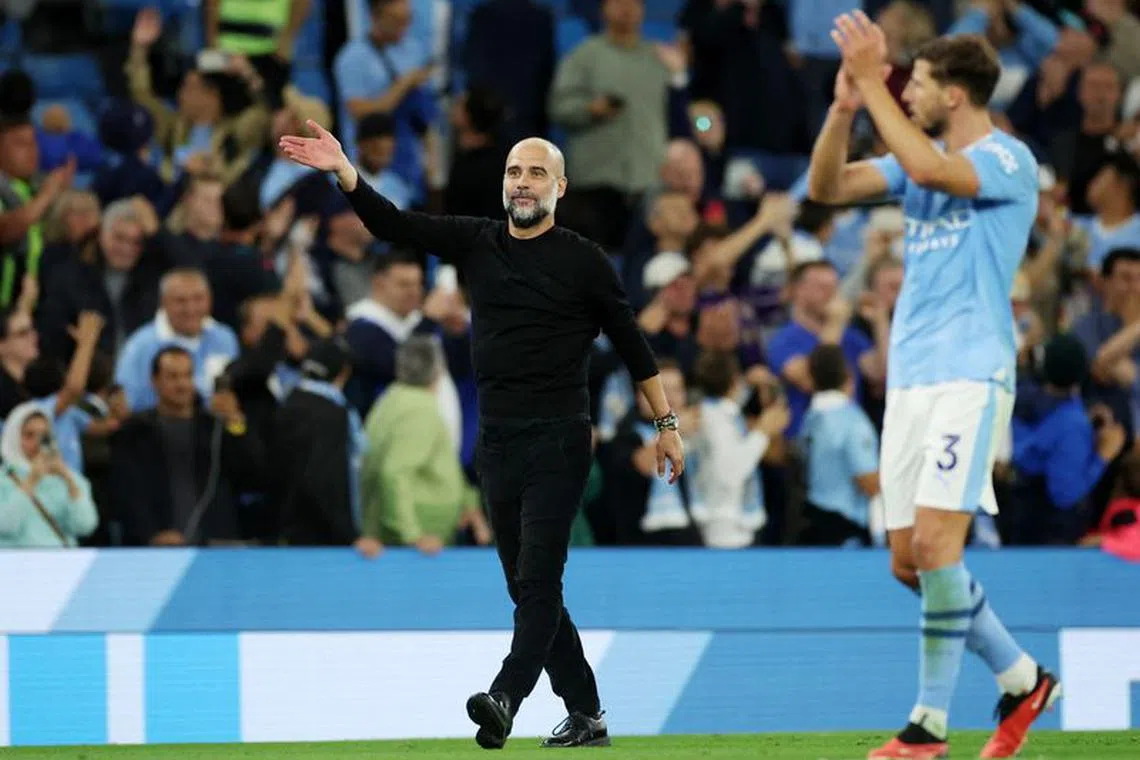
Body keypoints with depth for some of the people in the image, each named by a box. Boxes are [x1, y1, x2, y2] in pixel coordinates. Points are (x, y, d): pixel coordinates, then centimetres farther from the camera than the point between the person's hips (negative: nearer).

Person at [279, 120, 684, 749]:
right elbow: (395, 226, 0)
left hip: (558, 441, -5)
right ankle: (585, 716, 14)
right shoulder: (476, 242, 10)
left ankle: (505, 699, -30)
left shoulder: (583, 261, 0)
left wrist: (666, 424, 4)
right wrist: (345, 173, -14)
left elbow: (631, 344, 5)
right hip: (497, 441, 5)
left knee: (538, 579, -15)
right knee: (526, 587, 7)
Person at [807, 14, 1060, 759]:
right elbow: (827, 187, 9)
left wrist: (875, 86, -21)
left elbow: (929, 169, -27)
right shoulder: (922, 157, 15)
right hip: (909, 379, 8)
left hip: (970, 373, -8)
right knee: (909, 558, 6)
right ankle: (1022, 678, 21)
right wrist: (846, 105, -5)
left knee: (935, 542, -15)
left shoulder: (1009, 160, -8)